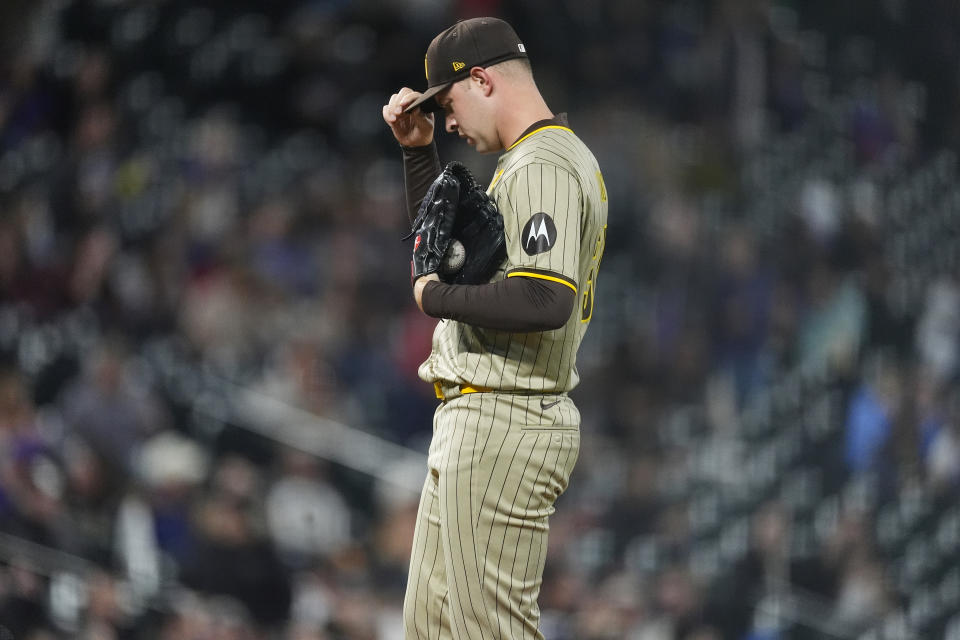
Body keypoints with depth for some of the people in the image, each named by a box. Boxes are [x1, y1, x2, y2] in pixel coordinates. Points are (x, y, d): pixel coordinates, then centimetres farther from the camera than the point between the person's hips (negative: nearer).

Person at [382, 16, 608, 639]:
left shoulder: (543, 166, -16)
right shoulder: (543, 158, 18)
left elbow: (545, 302, -29)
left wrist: (436, 296, -15)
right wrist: (418, 148, 21)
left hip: (504, 426, -11)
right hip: (478, 425, 11)